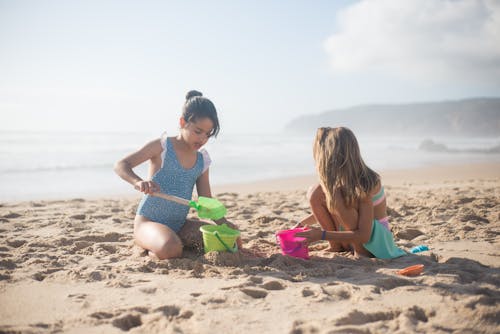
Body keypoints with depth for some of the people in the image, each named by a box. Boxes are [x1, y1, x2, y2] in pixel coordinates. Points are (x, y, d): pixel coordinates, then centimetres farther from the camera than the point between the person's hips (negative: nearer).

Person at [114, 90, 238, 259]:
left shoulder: (202, 160, 7)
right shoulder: (162, 146, -8)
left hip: (179, 225, 6)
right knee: (170, 249, -38)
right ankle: (152, 253, -3)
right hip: (148, 221, -6)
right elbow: (121, 165, -14)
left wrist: (221, 221, -9)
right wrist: (138, 182, -34)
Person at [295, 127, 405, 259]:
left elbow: (364, 236, -30)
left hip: (375, 238, -7)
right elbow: (328, 209, 11)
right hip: (351, 234, 7)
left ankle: (360, 252, -15)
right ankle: (336, 246, -2)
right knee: (314, 194, -10)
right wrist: (302, 223, 2)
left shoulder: (365, 183, -28)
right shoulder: (336, 178, -8)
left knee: (337, 198, -30)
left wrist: (322, 235, -33)